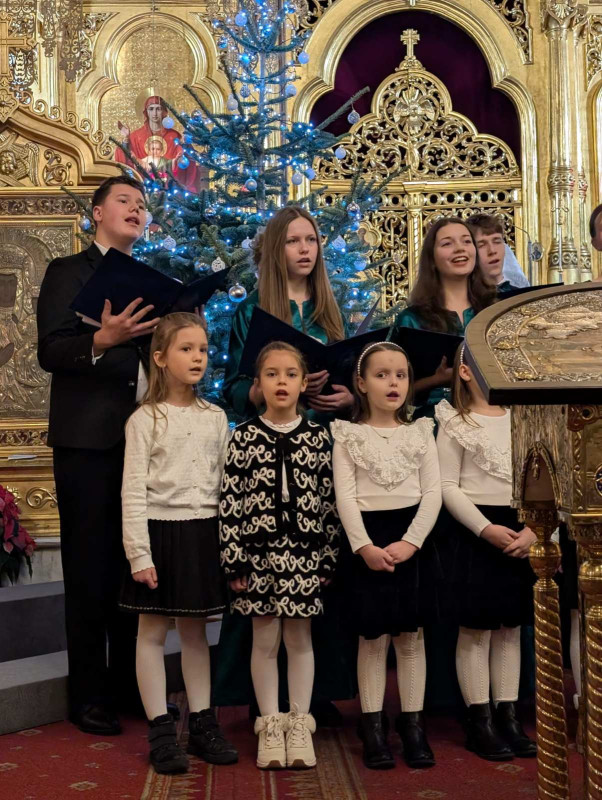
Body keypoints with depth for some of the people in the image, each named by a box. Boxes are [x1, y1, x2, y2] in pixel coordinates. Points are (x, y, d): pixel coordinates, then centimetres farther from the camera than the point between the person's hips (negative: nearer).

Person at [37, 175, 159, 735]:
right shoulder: (68, 272, 1)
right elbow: (49, 351, -9)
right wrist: (101, 340, -26)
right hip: (87, 440, -5)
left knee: (134, 566, 10)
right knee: (89, 569, 1)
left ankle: (128, 684, 21)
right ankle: (87, 695, 11)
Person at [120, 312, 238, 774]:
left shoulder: (215, 418, 7)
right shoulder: (146, 419, -5)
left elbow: (225, 485, 10)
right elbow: (134, 491, -9)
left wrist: (229, 543, 6)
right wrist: (139, 553, -14)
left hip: (203, 533, 4)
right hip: (160, 531, -3)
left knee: (195, 631, 12)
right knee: (153, 632, 3)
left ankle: (202, 723, 20)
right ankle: (161, 732, 10)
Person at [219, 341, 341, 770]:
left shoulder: (318, 437, 2)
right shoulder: (244, 437, -2)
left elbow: (329, 501, 3)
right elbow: (230, 502, -3)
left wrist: (329, 558, 1)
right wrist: (234, 560, -7)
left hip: (304, 553, 1)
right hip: (259, 552, -1)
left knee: (300, 638, 9)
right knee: (265, 639, 7)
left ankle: (299, 725, 21)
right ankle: (270, 726, 19)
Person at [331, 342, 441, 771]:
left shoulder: (420, 432, 8)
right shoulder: (348, 435, 3)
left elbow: (433, 492, 1)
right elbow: (344, 496, -5)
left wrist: (410, 542, -11)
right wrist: (365, 545, -16)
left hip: (411, 537, 2)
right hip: (368, 539, -1)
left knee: (411, 636, 6)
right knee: (372, 637, 3)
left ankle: (413, 725, 16)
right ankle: (373, 728, 12)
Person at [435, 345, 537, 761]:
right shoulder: (457, 423, -2)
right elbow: (448, 487, -7)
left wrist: (533, 529, -8)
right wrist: (487, 529, -16)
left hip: (521, 532, 5)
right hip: (476, 532, -4)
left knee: (511, 628, 9)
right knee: (476, 629, 0)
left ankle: (508, 715, 18)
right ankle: (480, 721, 8)